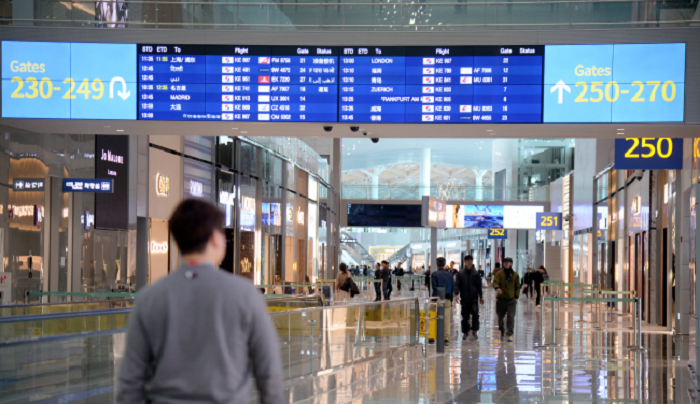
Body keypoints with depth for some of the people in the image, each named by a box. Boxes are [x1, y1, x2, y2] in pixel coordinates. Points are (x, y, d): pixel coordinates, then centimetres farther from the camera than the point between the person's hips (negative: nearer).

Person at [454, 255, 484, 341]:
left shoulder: (476, 273, 5)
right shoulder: (460, 273, 2)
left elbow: (479, 286, 10)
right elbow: (457, 285, -1)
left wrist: (481, 297, 10)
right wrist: (457, 294, -16)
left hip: (474, 298, 0)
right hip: (464, 298, 0)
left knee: (475, 314, -12)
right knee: (465, 316, 5)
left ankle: (474, 331, 1)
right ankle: (465, 332, 16)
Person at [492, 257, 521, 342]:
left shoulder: (515, 275, 5)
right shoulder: (499, 274, 2)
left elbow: (517, 287, 9)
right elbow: (495, 282, -13)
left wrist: (516, 297, -1)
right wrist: (497, 288, -35)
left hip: (511, 300, -1)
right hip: (501, 299, 1)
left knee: (511, 317, -14)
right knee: (501, 317, 11)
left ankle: (509, 334, -16)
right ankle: (502, 332, 33)